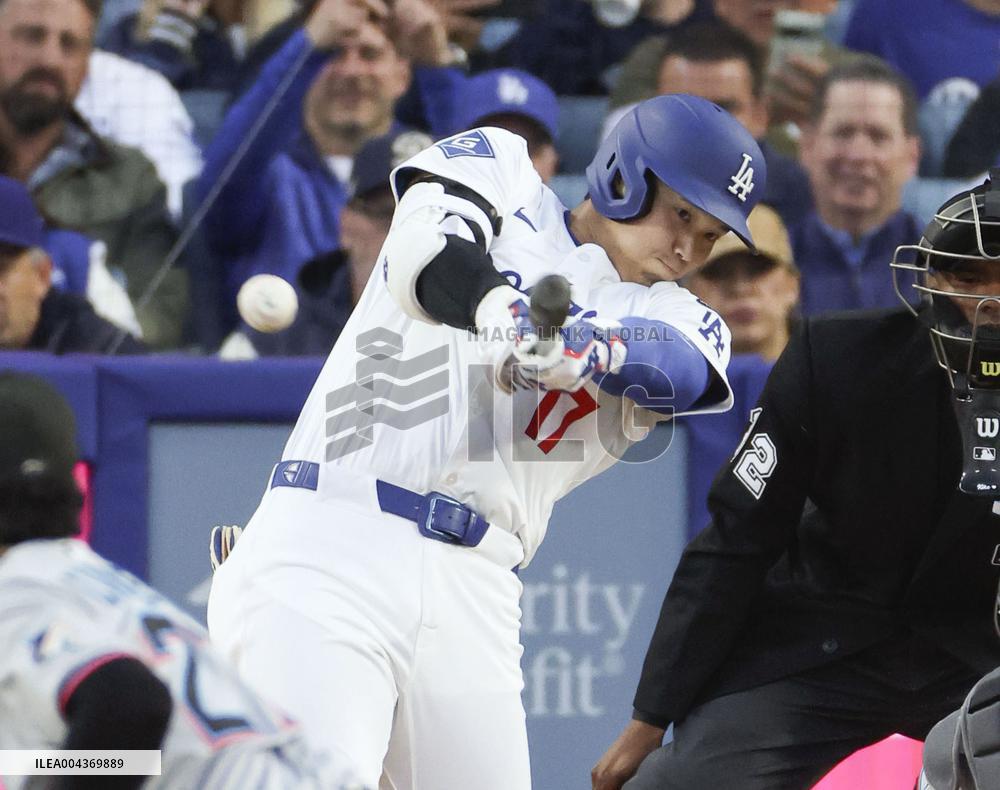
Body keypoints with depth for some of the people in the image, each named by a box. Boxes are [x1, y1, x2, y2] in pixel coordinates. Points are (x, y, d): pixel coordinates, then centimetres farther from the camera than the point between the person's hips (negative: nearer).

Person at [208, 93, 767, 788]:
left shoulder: (675, 319, 17)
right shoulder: (502, 171, 11)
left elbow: (689, 373, -8)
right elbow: (425, 248, -11)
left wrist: (582, 351, -31)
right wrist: (502, 309, -34)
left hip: (474, 601, 4)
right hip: (332, 547, -4)